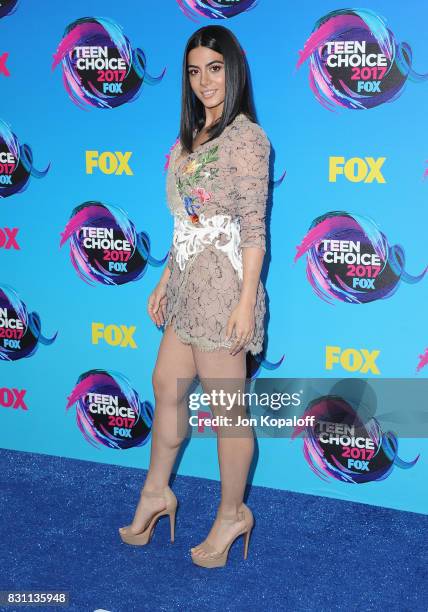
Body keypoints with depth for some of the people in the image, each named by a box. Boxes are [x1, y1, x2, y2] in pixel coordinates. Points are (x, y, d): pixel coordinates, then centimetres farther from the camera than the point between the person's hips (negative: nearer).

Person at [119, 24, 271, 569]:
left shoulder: (246, 137, -11)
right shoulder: (192, 136, 14)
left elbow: (254, 227, -15)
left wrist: (246, 303, -19)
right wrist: (166, 279, 17)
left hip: (224, 285, -9)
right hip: (189, 284, 9)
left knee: (227, 408, 3)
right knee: (166, 385, 17)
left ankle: (232, 515, 21)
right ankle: (155, 492, 35)